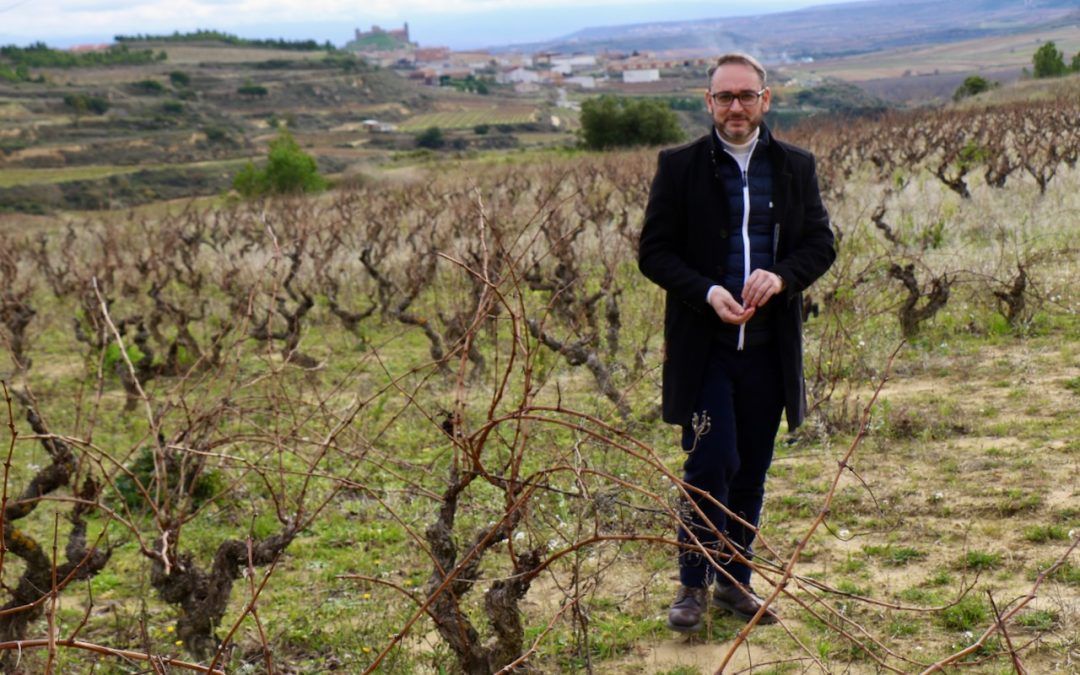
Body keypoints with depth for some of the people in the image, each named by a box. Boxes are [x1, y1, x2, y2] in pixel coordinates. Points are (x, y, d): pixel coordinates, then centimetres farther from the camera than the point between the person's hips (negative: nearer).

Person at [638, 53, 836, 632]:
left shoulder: (795, 167, 8)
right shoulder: (680, 167, 0)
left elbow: (820, 243, 7)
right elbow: (654, 252, -2)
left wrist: (781, 275, -14)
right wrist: (708, 292, -17)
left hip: (768, 345, 3)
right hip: (703, 344, -3)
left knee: (751, 472, 10)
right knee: (711, 465, -9)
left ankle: (734, 581, 24)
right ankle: (692, 585, 6)